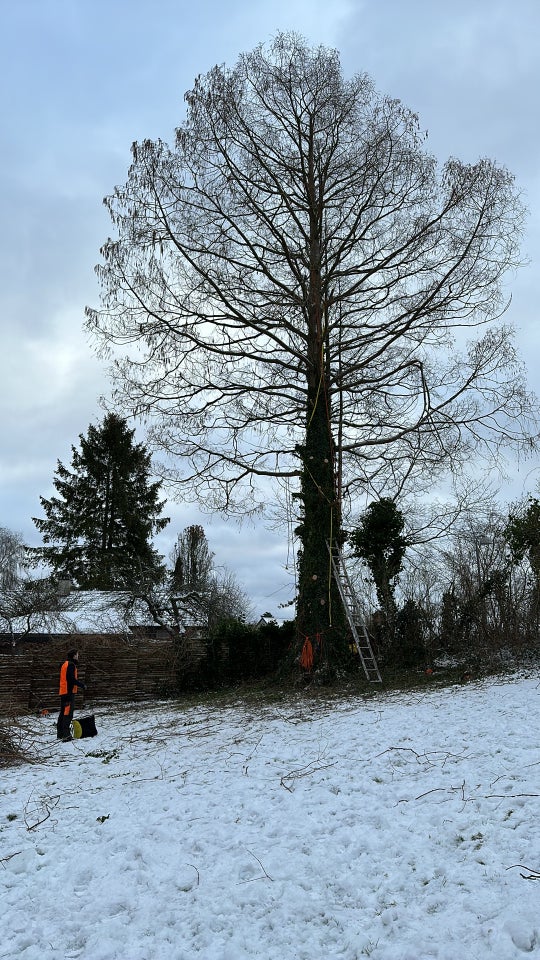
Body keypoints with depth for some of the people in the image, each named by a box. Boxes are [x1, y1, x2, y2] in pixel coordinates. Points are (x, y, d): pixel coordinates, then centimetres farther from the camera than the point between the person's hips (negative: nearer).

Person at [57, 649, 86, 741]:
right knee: (68, 713, -12)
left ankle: (60, 734, 21)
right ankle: (66, 735, -16)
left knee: (63, 713, 15)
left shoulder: (65, 664, 19)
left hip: (63, 692, 10)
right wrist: (82, 685, -9)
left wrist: (79, 684, 20)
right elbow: (72, 679, -20)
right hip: (69, 692, -10)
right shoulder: (71, 665, -13)